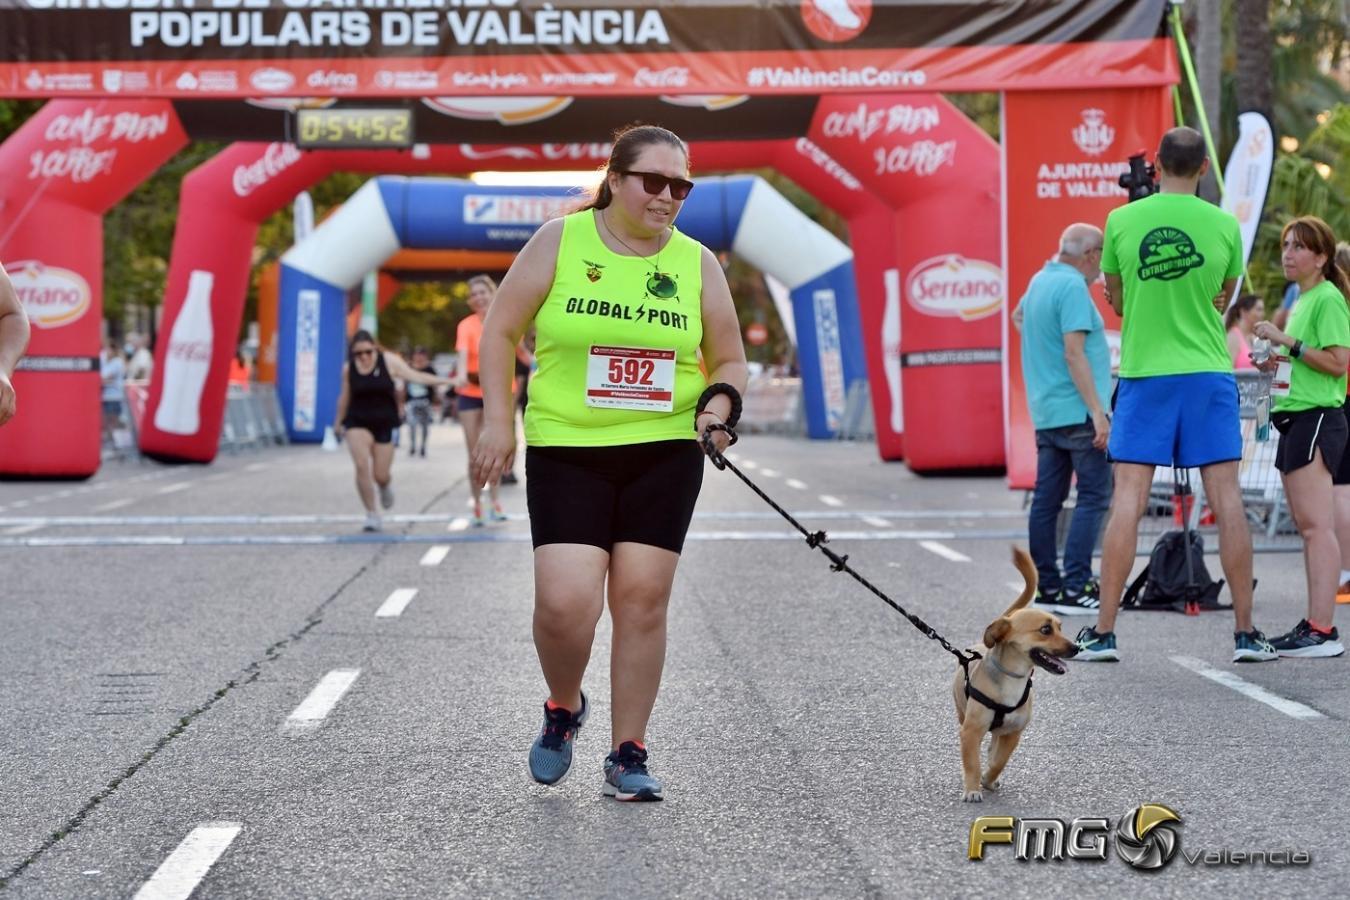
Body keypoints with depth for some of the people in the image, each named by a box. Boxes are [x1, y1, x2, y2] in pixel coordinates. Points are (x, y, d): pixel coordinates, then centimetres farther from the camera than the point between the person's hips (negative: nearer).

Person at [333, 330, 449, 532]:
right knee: (361, 466, -18)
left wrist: (445, 381, -15)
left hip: (384, 423, -1)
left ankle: (386, 485, 41)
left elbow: (415, 376, -8)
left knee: (381, 475, 0)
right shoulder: (348, 369, -2)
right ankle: (372, 515, -6)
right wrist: (339, 422, 23)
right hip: (357, 422, 1)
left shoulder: (389, 361, -8)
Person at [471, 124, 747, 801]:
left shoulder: (697, 263, 5)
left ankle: (628, 753, 10)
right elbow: (500, 330, 3)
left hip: (664, 451, 2)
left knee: (643, 597, -2)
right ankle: (564, 708, 18)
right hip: (566, 449, -2)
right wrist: (498, 421, -4)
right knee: (563, 602, -13)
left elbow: (728, 361, 13)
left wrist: (718, 406, -8)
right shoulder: (560, 241, -2)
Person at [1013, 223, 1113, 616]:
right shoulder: (1073, 287, -14)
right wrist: (1098, 412, -22)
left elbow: (1019, 316, 38)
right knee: (1093, 497, -7)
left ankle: (1047, 588, 12)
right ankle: (1075, 588, -12)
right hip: (1077, 413, -9)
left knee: (1047, 500, 8)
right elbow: (1074, 354, -21)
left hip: (1045, 413, 9)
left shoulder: (1039, 281, 15)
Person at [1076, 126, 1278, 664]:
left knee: (1127, 501, 0)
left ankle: (1103, 633, 1)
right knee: (1227, 499, 2)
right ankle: (1246, 634, 5)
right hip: (1209, 374, 0)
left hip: (1143, 372, 0)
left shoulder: (1121, 221, -2)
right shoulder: (1225, 226, -1)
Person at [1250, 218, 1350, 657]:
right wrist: (1276, 363, 13)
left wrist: (1287, 342, -18)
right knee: (1308, 526, 8)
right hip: (1294, 418, 10)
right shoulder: (1302, 300, 20)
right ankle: (1314, 624, 10)